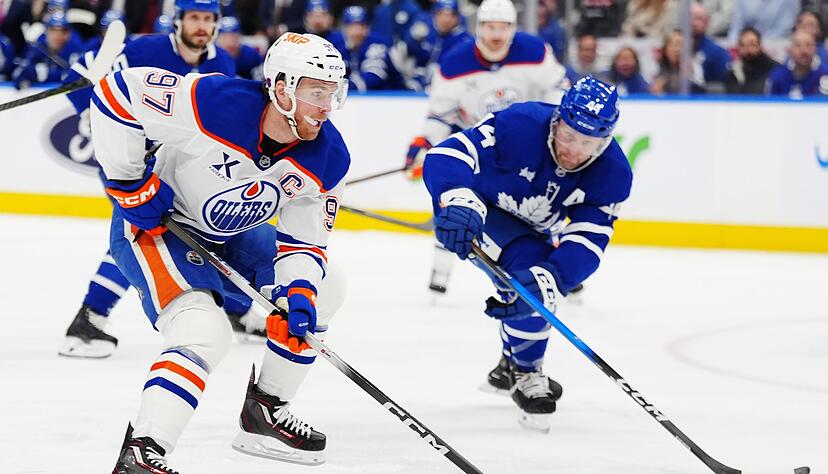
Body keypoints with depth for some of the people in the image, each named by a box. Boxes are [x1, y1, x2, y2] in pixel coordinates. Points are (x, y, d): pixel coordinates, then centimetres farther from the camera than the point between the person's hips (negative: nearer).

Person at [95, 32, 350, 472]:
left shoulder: (328, 159, -14)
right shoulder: (212, 101, -33)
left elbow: (305, 241, -5)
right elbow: (116, 92, -27)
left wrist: (298, 293, -25)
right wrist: (131, 183, -23)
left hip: (229, 235, 8)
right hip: (151, 225, -8)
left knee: (322, 292, 11)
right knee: (204, 333, -27)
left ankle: (265, 412, 23)